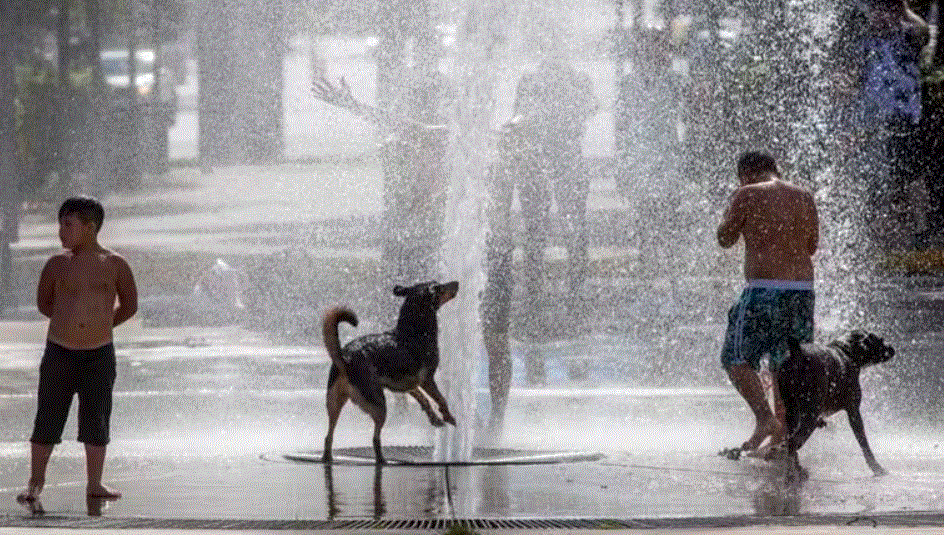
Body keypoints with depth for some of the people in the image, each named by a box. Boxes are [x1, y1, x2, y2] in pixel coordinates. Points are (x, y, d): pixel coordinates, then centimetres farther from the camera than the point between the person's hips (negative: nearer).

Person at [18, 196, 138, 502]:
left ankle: (94, 484, 15)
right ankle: (36, 482, 13)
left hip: (100, 354, 0)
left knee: (97, 422, 5)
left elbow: (129, 306, 9)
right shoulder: (57, 264, 0)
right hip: (59, 351, 0)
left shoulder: (114, 265, -1)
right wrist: (70, 322, 11)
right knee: (48, 419, 3)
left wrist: (100, 326, 10)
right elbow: (44, 303, 13)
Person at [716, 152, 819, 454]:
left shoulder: (748, 195, -4)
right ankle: (781, 437, 11)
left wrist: (733, 210, 18)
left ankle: (765, 418, -16)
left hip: (764, 290, -6)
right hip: (802, 290, 6)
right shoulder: (804, 197, 11)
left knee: (736, 358, 3)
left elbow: (725, 239, 4)